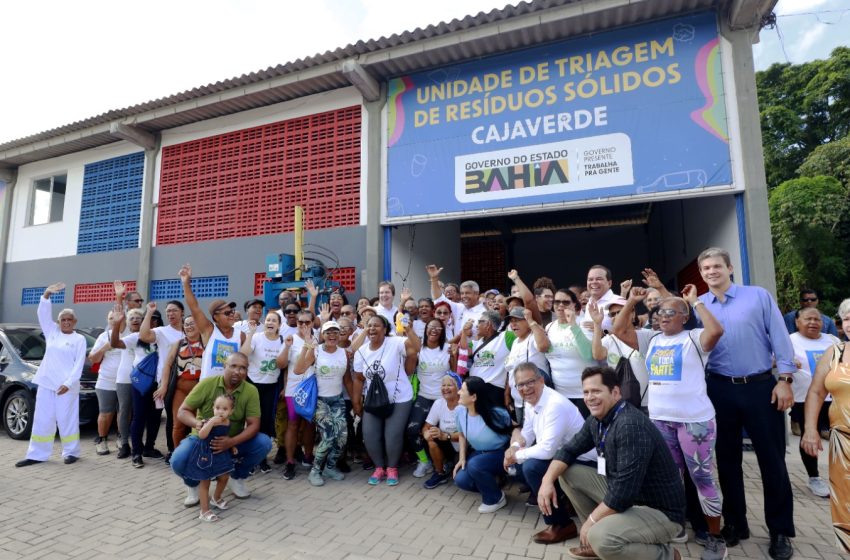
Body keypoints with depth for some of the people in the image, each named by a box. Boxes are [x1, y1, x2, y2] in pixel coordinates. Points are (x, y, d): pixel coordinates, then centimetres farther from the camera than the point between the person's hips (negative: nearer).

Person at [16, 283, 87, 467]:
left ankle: (71, 452, 10)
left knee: (67, 420, 1)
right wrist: (47, 294, -13)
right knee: (42, 420, 7)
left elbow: (79, 364, -5)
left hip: (67, 385, -4)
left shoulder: (79, 339, 1)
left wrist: (68, 383, -16)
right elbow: (43, 314, 1)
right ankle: (37, 454, 15)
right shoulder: (52, 332, 13)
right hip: (46, 383, 4)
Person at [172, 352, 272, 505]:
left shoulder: (251, 391, -16)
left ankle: (237, 478, 6)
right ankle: (193, 484, 9)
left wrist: (232, 442, -35)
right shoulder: (207, 384, -17)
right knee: (178, 461, -29)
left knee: (264, 443, -23)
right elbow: (182, 412, -13)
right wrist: (197, 423, -36)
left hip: (234, 442, 1)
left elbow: (254, 425, -18)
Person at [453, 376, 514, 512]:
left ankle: (496, 499, -3)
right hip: (478, 453, 6)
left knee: (474, 465, -32)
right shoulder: (460, 411, -11)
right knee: (461, 480, -15)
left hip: (500, 453, -6)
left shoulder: (496, 413, -28)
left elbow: (514, 429, -13)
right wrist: (462, 458, -3)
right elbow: (462, 435, 7)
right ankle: (490, 481, 16)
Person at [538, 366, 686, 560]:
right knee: (567, 473, 2)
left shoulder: (631, 426, -29)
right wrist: (547, 480, -10)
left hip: (660, 511, -8)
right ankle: (596, 541, 13)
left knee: (600, 537, -31)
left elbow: (625, 489, -30)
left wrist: (591, 520, -18)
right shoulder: (596, 420, 0)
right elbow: (569, 450, 8)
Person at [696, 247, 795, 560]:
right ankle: (735, 524, 27)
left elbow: (779, 338, -2)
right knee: (727, 459, 11)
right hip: (720, 390, 2)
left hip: (761, 386, -2)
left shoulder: (759, 296, 0)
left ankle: (780, 531, 22)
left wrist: (785, 379, -7)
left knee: (772, 459, 6)